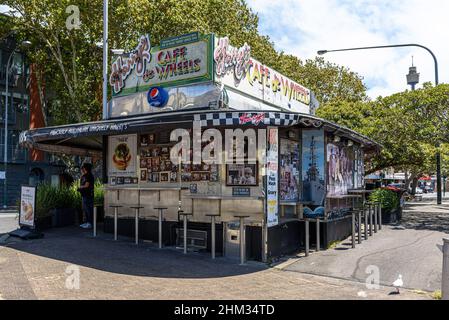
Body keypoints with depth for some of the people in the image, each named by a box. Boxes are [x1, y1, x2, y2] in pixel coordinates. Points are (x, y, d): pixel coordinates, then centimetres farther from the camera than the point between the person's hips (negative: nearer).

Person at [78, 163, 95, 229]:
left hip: (88, 194, -11)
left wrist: (80, 187, -1)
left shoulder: (89, 175, -13)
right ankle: (87, 222, 22)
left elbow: (86, 185, -17)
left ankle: (90, 223, -6)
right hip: (84, 194, 11)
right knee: (85, 209, 14)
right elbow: (81, 184, 21)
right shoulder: (84, 176, 18)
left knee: (89, 209, -8)